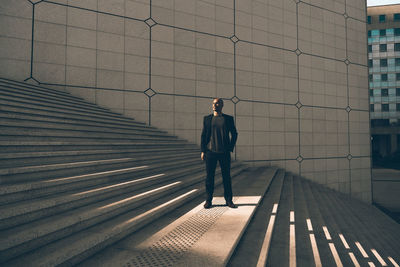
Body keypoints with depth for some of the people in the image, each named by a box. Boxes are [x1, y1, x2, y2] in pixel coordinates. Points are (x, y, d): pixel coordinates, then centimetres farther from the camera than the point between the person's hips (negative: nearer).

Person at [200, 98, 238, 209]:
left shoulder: (228, 119, 6)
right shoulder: (207, 118, 8)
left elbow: (234, 134, 10)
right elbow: (203, 135, 7)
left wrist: (230, 148, 1)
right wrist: (203, 151, 1)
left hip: (224, 153, 0)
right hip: (210, 152, 0)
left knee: (226, 176, 4)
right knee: (209, 176, 3)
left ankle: (228, 200, 16)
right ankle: (208, 200, 13)